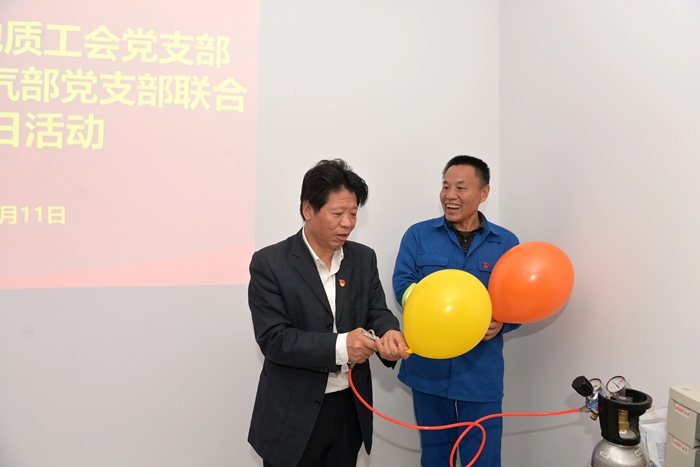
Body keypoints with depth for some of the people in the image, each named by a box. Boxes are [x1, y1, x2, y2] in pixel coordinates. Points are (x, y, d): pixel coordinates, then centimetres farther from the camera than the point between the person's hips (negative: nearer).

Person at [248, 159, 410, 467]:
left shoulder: (364, 258, 2)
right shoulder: (270, 263, -12)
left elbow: (377, 312, 1)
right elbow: (273, 338, -17)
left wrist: (389, 333, -23)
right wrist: (338, 346, -29)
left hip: (351, 408, 4)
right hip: (293, 415, -4)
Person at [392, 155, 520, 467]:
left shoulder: (506, 243, 1)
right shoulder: (418, 235, 0)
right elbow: (401, 285, -8)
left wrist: (501, 324, -18)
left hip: (481, 373, 0)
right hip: (428, 367, 1)